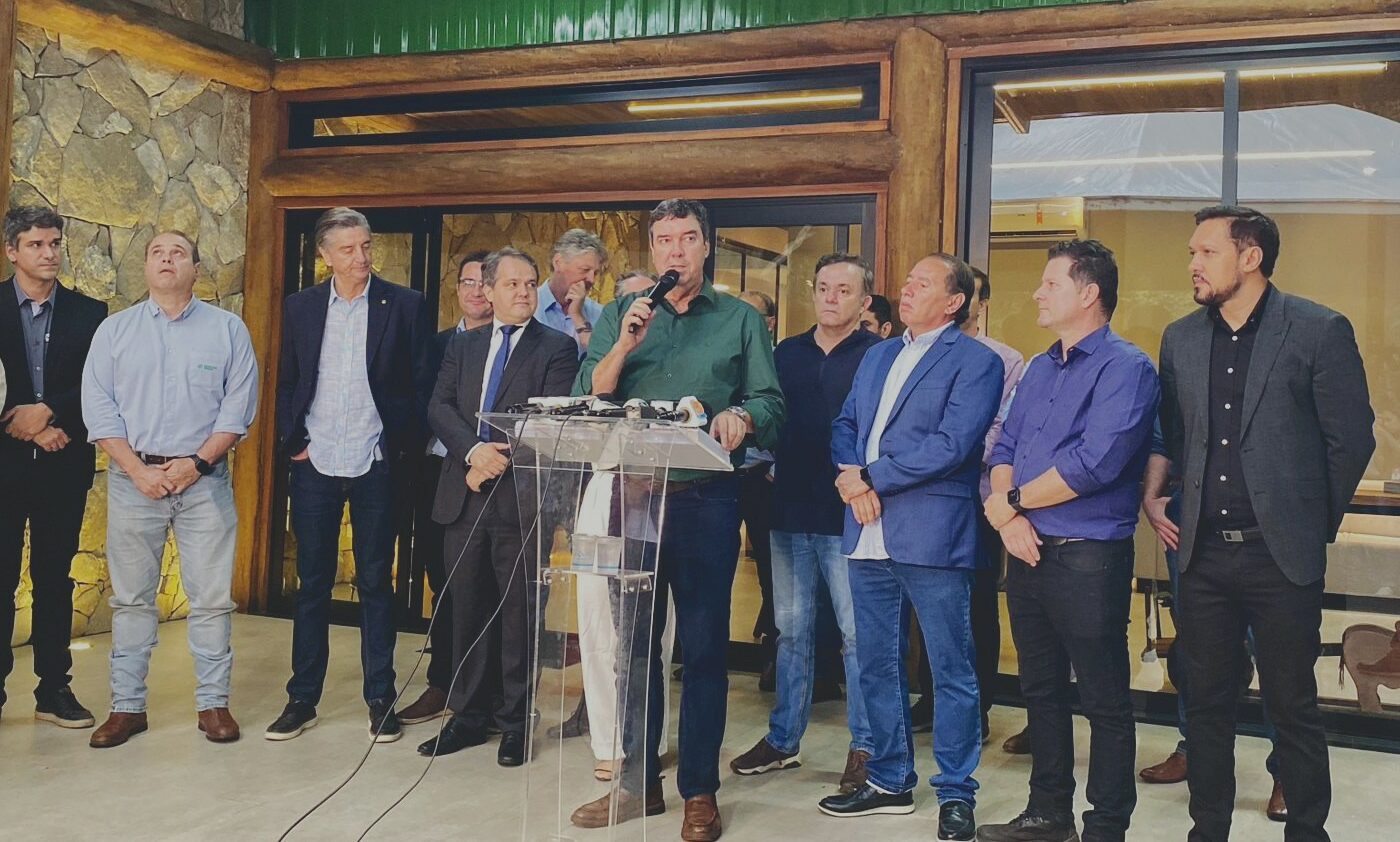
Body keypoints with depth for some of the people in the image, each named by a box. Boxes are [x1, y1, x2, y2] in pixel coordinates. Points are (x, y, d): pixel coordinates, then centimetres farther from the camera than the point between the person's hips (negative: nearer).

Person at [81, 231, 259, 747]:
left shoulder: (227, 328, 5)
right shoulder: (115, 330, 8)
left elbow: (239, 404, -1)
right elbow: (98, 408, 2)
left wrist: (197, 462, -11)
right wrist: (138, 469, -9)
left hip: (205, 480, -1)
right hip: (133, 478, 1)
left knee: (211, 598, 2)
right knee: (131, 597, 7)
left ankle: (213, 703, 12)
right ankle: (127, 706, 17)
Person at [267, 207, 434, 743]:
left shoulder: (404, 305, -2)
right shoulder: (300, 307, 7)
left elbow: (422, 384, -1)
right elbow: (287, 382, 11)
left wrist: (408, 452, -7)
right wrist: (291, 442, 1)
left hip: (375, 464, -2)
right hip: (314, 464, 2)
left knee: (375, 583, 6)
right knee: (312, 583, 9)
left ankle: (381, 700, 16)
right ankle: (302, 699, 19)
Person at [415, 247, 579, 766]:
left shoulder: (556, 349, 1)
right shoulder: (462, 345, 15)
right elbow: (439, 407, 4)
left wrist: (499, 459, -16)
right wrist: (474, 450, -13)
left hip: (520, 497, -4)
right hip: (463, 496, 4)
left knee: (519, 614, 4)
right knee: (465, 611, 11)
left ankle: (515, 722, 16)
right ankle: (468, 717, 23)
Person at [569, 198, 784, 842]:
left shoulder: (740, 319, 7)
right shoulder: (619, 316, 12)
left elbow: (770, 403, 1)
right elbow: (587, 400, 3)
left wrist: (740, 415, -20)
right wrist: (625, 344, -11)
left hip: (705, 500, -2)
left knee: (703, 647, 3)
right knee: (631, 640, 9)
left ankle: (700, 790, 14)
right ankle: (637, 781, 23)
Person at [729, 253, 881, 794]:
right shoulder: (787, 353, 13)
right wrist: (771, 466, 2)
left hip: (848, 514, -5)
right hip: (791, 511, 5)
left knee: (859, 634, 2)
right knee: (792, 630, 13)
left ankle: (864, 747, 15)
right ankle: (783, 739, 24)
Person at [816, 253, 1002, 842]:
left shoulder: (976, 362, -4)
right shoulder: (877, 356, 19)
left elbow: (952, 444, -16)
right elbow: (845, 425, 16)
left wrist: (872, 477, -14)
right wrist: (848, 474, -6)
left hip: (931, 535, -7)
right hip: (868, 534, 7)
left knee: (951, 671, 3)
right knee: (878, 665, 14)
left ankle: (956, 794, 16)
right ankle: (889, 781, 28)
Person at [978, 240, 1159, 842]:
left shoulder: (1125, 368, -10)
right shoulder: (1038, 369, 15)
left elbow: (1096, 463, -21)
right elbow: (1004, 449, 11)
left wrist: (1007, 500, -10)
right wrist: (1009, 516, -9)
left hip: (1089, 557, -8)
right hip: (1027, 550, 8)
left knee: (1105, 702, 4)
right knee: (1041, 690, 17)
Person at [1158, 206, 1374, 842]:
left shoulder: (1320, 330, -6)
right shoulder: (1180, 338, 8)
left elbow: (1351, 439, -3)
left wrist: (1314, 523, 1)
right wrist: (1182, 509, 8)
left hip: (1281, 553, -4)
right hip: (1204, 552, 4)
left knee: (1293, 707, 6)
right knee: (1206, 704, 11)